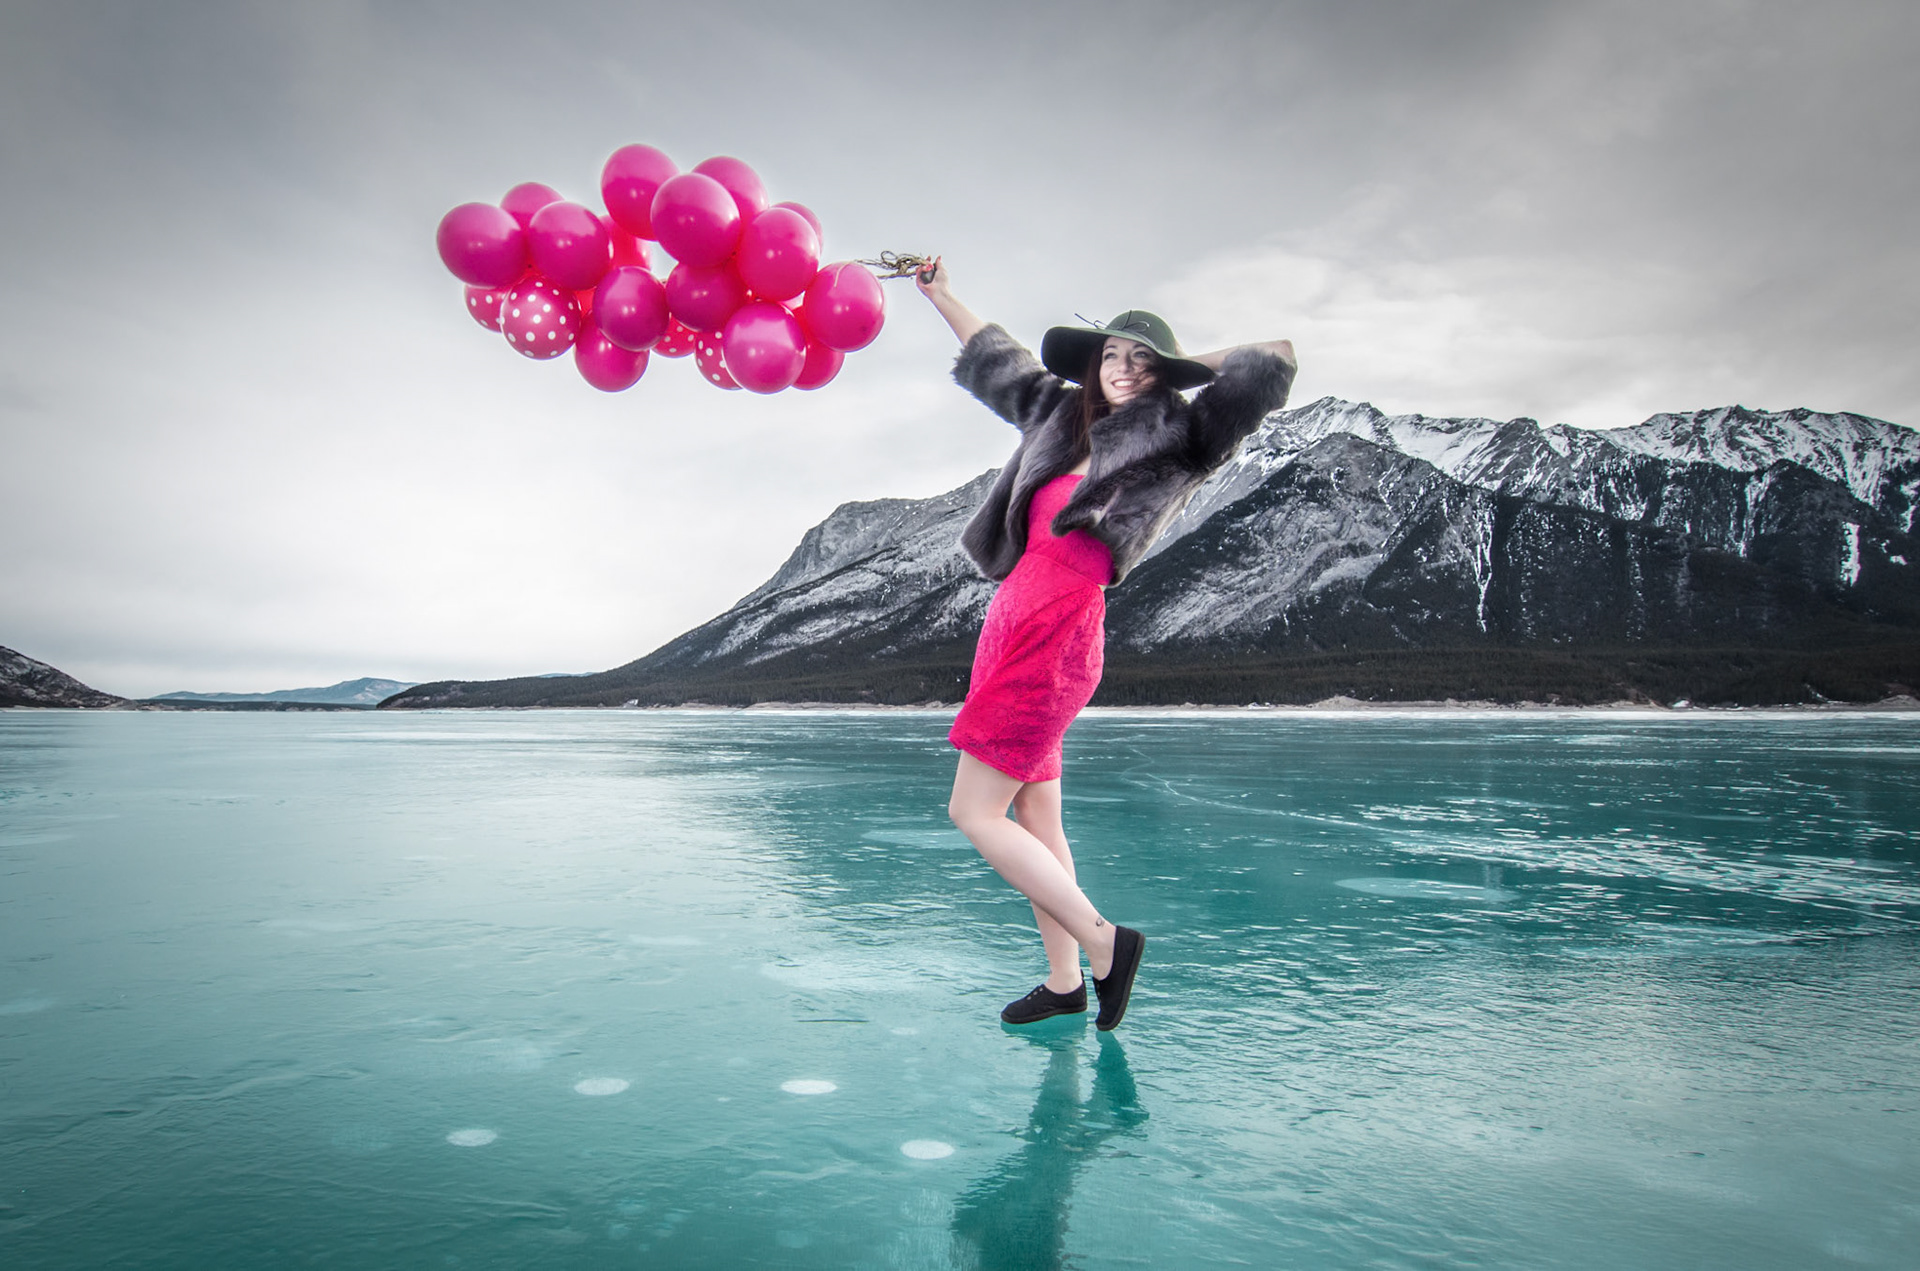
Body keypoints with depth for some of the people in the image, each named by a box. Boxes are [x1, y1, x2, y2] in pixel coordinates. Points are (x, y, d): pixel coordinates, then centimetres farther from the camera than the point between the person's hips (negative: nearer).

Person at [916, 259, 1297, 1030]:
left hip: (1061, 629, -8)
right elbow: (995, 358, 34)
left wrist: (1185, 366, 8)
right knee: (1033, 815, 10)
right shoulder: (1061, 414, 18)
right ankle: (1064, 985, 20)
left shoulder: (1174, 435, 1)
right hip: (1015, 619, 8)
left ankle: (1104, 943, 2)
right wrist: (941, 296, 39)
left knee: (973, 812, -8)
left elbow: (1274, 360, -3)